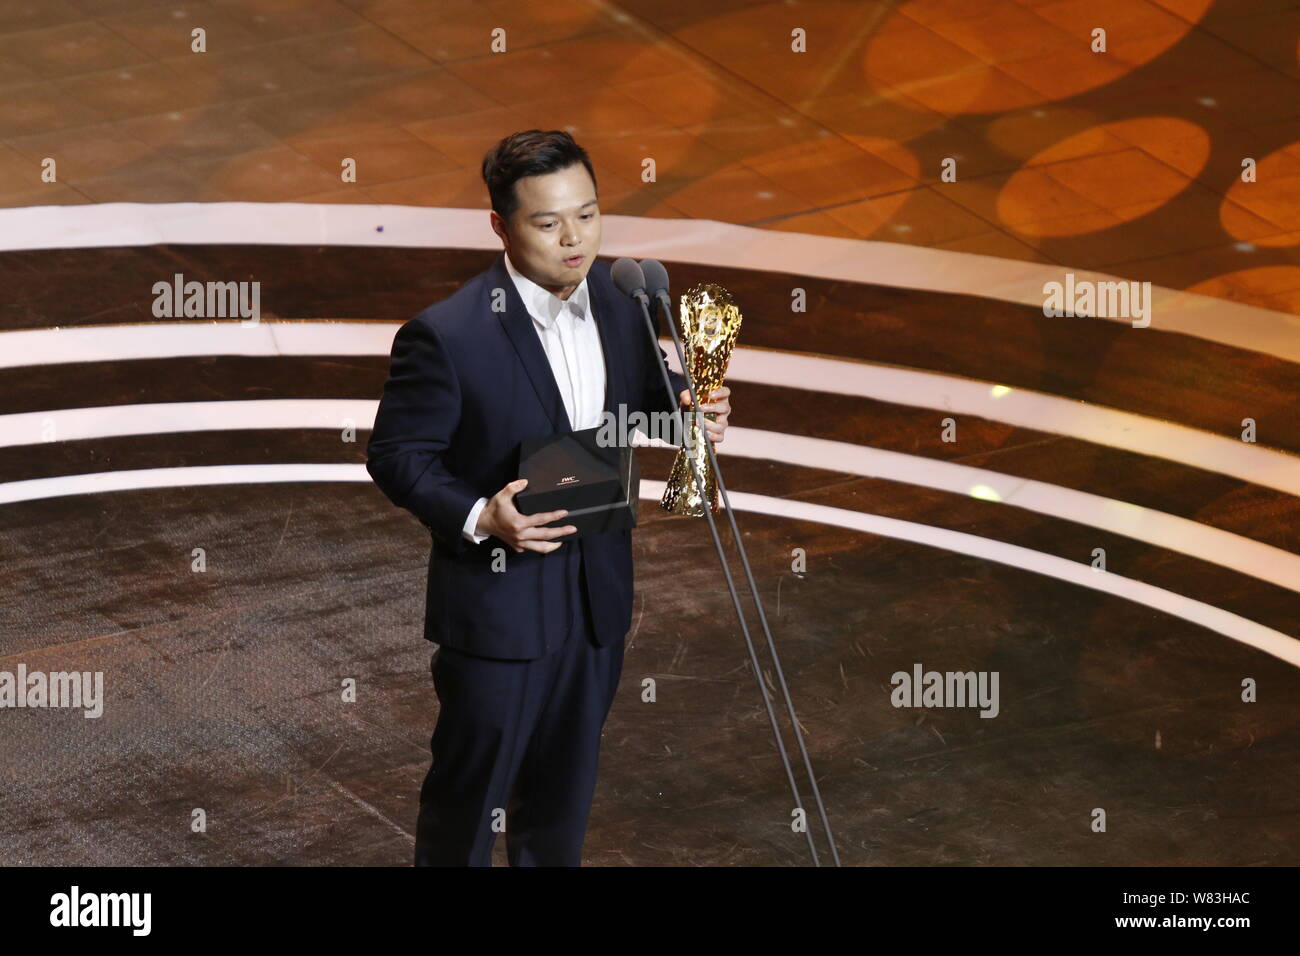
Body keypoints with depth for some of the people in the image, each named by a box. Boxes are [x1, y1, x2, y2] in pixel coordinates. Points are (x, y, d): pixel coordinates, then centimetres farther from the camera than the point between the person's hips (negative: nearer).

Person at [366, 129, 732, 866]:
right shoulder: (447, 335, -21)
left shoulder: (622, 299, -3)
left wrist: (694, 410, -9)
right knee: (469, 800, 9)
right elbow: (397, 455, -14)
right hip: (497, 603, -6)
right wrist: (479, 519, -28)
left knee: (566, 786, 22)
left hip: (599, 592, 6)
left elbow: (645, 394, 13)